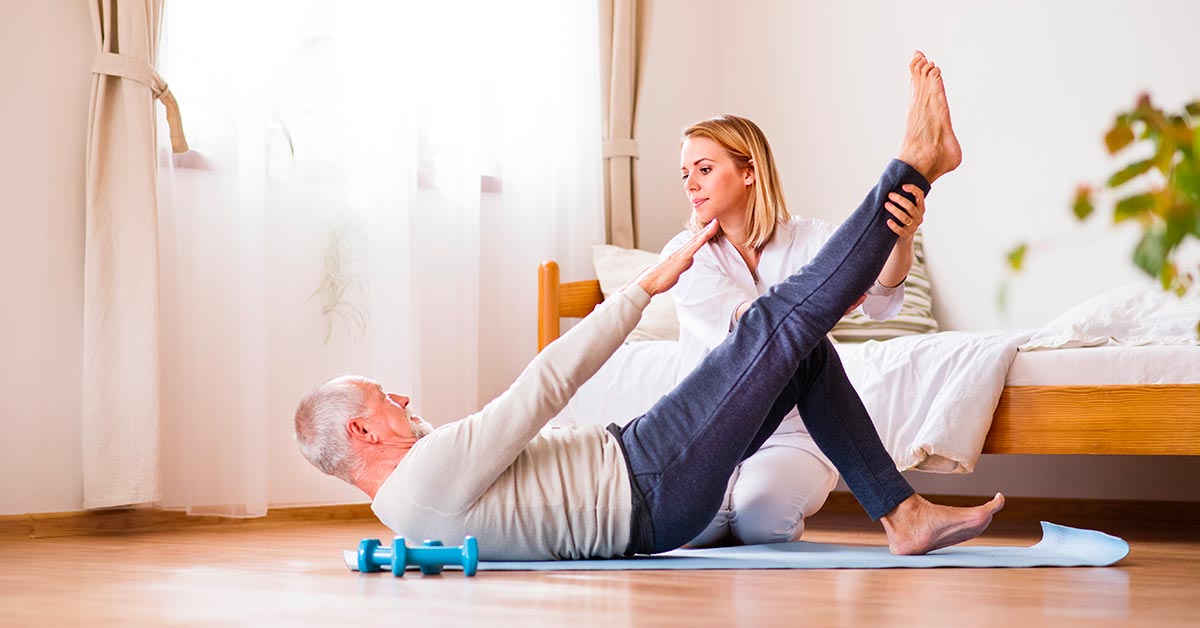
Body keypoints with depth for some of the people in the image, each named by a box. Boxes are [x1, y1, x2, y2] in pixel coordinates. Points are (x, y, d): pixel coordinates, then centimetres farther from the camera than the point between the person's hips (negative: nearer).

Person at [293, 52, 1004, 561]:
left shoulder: (405, 490, 11)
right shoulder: (430, 472, -22)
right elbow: (549, 381, -21)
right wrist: (647, 285, -15)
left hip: (627, 460, 10)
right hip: (650, 491, -10)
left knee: (806, 350, 10)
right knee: (785, 315, -12)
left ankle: (904, 515, 12)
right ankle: (913, 165, 2)